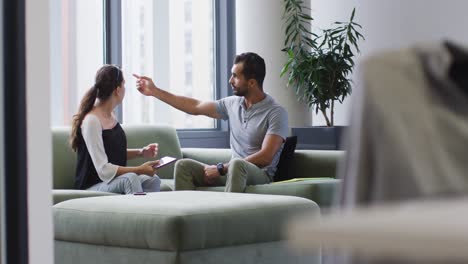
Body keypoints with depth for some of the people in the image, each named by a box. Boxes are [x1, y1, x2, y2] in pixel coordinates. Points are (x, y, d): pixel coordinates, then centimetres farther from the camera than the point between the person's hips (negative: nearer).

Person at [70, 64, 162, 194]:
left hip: (115, 180, 8)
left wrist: (140, 152, 7)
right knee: (131, 178, -34)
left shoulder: (111, 115, 9)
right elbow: (103, 170, -22)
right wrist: (139, 170, -26)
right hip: (92, 187, -8)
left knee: (153, 180, -18)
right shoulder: (91, 120, -17)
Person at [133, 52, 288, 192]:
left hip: (260, 174, -6)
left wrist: (221, 168, -18)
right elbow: (195, 107, 19)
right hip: (232, 171, 6)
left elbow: (265, 157, -19)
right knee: (184, 166, -13)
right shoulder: (232, 103, 9)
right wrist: (154, 91, 19)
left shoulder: (276, 112, -11)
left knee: (236, 164, -39)